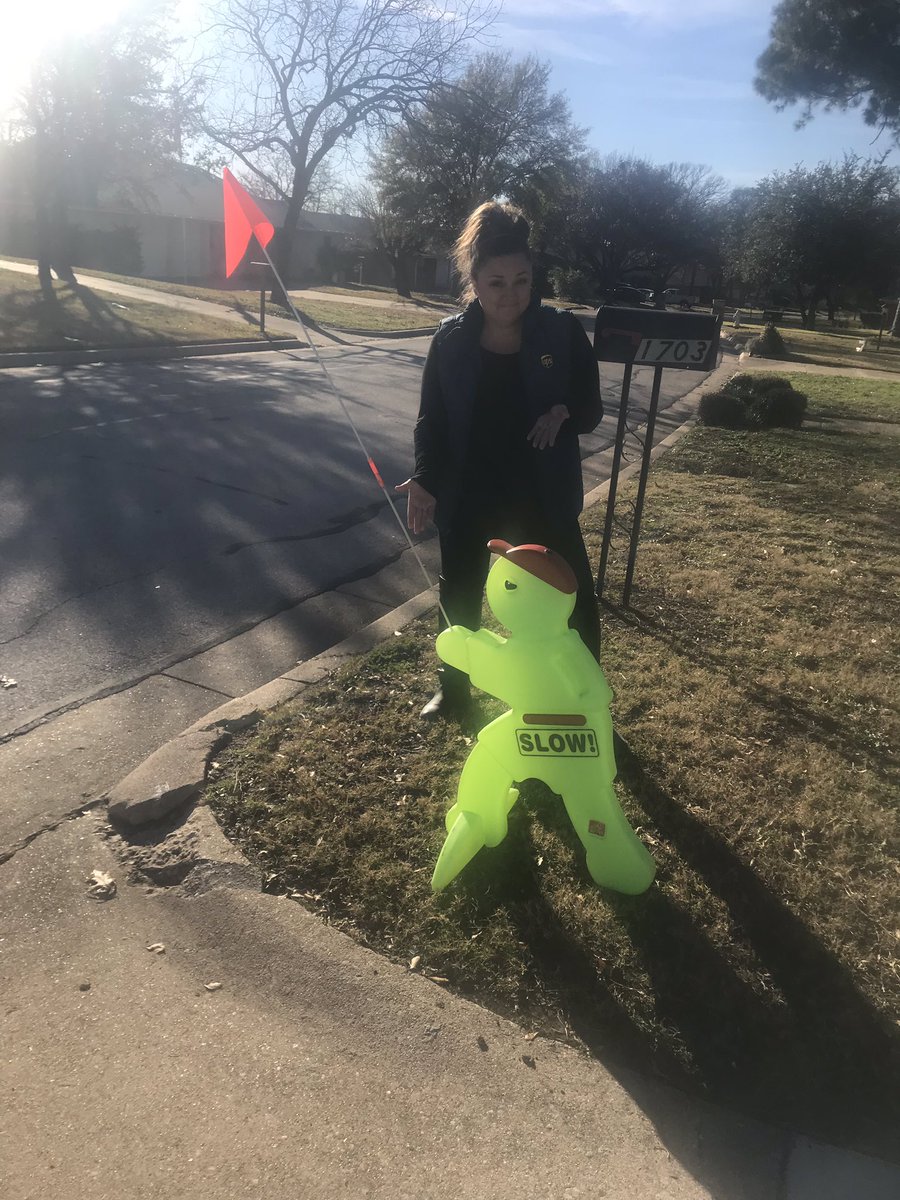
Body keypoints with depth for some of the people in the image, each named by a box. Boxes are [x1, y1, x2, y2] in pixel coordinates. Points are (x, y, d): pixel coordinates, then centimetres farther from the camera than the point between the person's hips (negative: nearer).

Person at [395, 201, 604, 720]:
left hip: (542, 495, -1)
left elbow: (591, 411, -1)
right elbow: (432, 419, 0)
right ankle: (454, 690, 40)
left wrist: (563, 412, -23)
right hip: (468, 494, 1)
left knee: (574, 597, 5)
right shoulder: (451, 340, -4)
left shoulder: (563, 332, -7)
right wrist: (425, 478, -16)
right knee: (459, 597, 16)